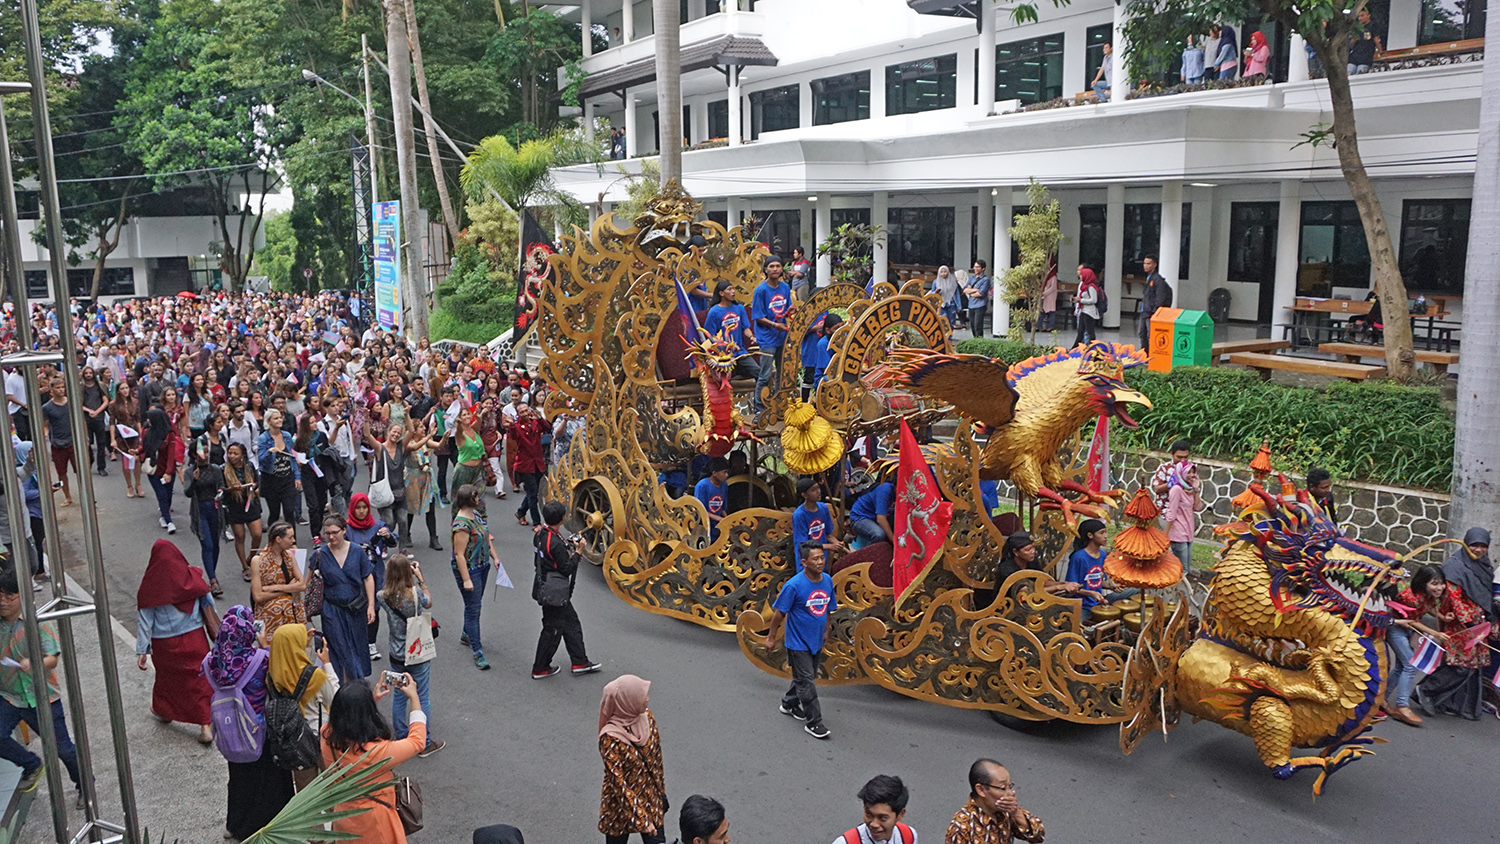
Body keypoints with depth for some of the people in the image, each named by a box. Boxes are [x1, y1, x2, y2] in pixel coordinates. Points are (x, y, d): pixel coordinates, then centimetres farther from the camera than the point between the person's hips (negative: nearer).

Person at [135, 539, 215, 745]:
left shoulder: (149, 587, -12)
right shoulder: (192, 578, -8)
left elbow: (144, 620, -9)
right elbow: (209, 607, -2)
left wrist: (142, 650, -5)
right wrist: (217, 633, 10)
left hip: (165, 644, 0)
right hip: (194, 639, 0)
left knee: (167, 675, 24)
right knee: (199, 679, 7)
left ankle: (163, 710, 47)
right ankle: (206, 725, 4)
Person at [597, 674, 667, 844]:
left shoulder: (646, 717, -10)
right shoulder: (610, 738, -28)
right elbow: (618, 783, -25)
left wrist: (662, 793, 13)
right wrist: (640, 818, -23)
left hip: (651, 800, 5)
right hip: (621, 806, -5)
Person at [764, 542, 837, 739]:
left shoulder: (827, 581, -4)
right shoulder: (794, 585, -23)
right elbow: (779, 612, -14)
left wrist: (825, 630, 17)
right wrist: (771, 637, -9)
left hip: (816, 642, 7)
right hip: (798, 643, -7)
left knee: (806, 677, 22)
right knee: (806, 682, 1)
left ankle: (789, 704, 43)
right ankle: (813, 722, 11)